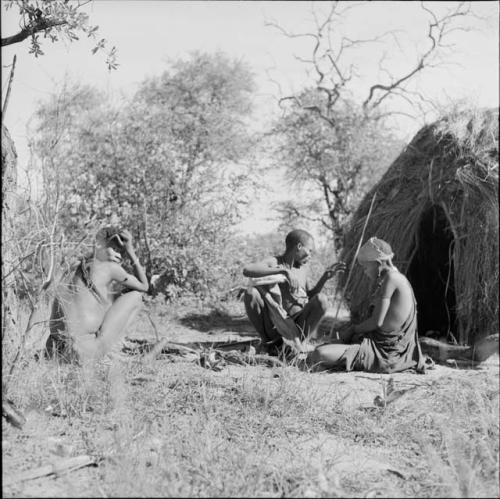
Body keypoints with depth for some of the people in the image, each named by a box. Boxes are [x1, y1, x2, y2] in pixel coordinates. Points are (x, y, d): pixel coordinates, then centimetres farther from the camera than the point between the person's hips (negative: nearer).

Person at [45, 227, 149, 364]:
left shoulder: (84, 265, 17)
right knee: (136, 295, 7)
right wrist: (131, 251, 9)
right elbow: (144, 286, 11)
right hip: (87, 349, -8)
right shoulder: (112, 267, -4)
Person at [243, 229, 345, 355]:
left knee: (321, 299, -23)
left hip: (298, 324, 3)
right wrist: (282, 271, -35)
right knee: (251, 293, -26)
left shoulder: (302, 267, 10)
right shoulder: (274, 262, -8)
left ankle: (298, 342, -9)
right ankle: (271, 340, -10)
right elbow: (246, 270, -28)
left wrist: (325, 277, 6)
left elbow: (310, 296, 20)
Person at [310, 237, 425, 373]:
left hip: (383, 351, -11)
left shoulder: (390, 277, -15)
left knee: (319, 355, -27)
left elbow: (377, 322, -17)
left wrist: (353, 329, -1)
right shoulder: (398, 278, 16)